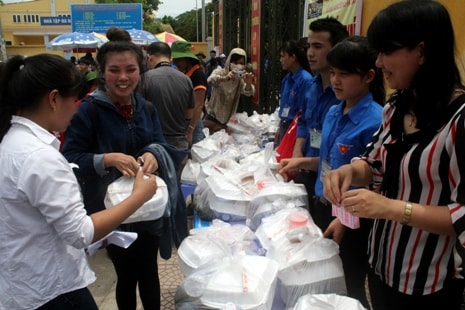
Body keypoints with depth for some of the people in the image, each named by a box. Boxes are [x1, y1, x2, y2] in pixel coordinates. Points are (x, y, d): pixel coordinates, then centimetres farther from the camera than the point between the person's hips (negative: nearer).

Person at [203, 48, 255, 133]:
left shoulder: (241, 78, -4)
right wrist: (225, 78, -51)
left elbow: (249, 93, -21)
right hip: (212, 117, -2)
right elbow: (210, 80, -31)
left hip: (228, 120, 2)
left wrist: (249, 83, -43)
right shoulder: (220, 72, -9)